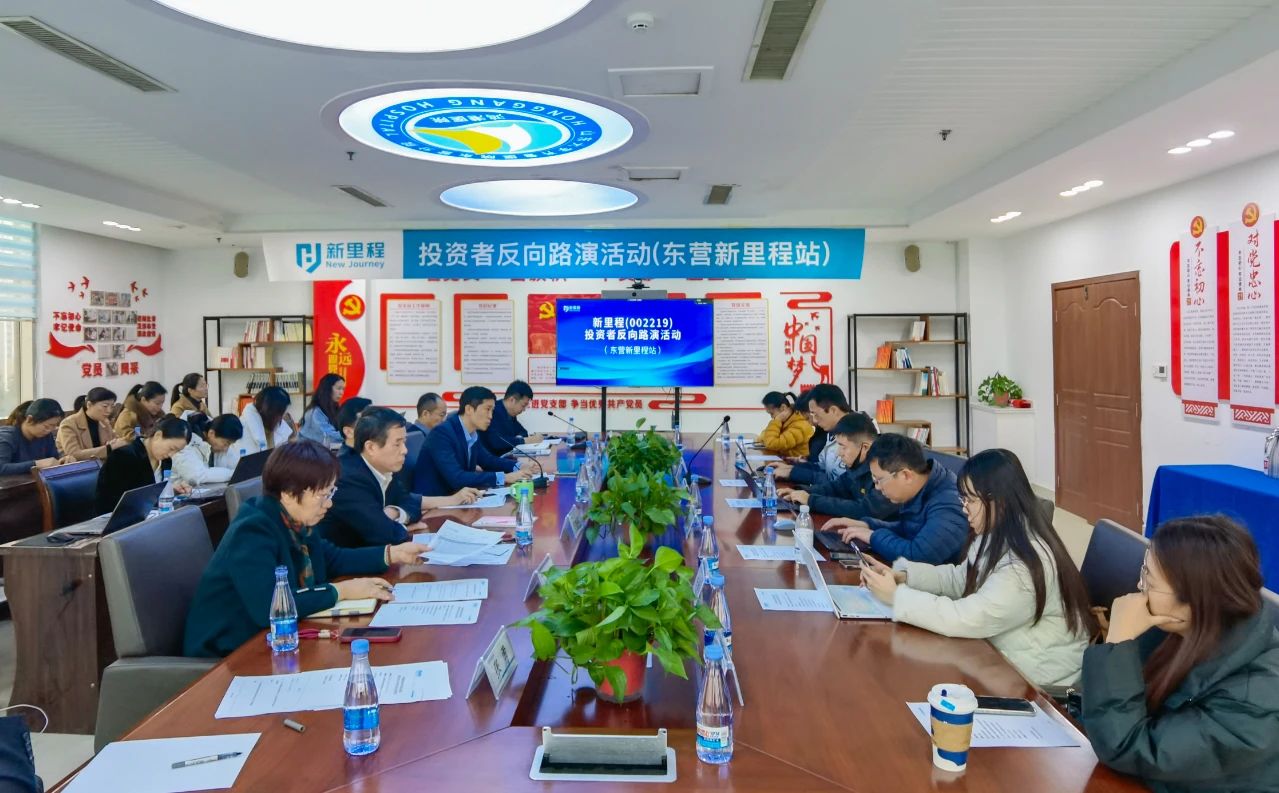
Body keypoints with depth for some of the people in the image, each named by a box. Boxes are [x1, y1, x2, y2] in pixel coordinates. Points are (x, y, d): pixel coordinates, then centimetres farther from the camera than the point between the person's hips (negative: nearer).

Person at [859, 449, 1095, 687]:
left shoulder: (1026, 566, -30)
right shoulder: (998, 538, 1)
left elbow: (966, 619, -31)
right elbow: (959, 579, 9)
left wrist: (896, 596, -23)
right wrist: (902, 576, -6)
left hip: (1036, 678, -8)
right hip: (1003, 653, 8)